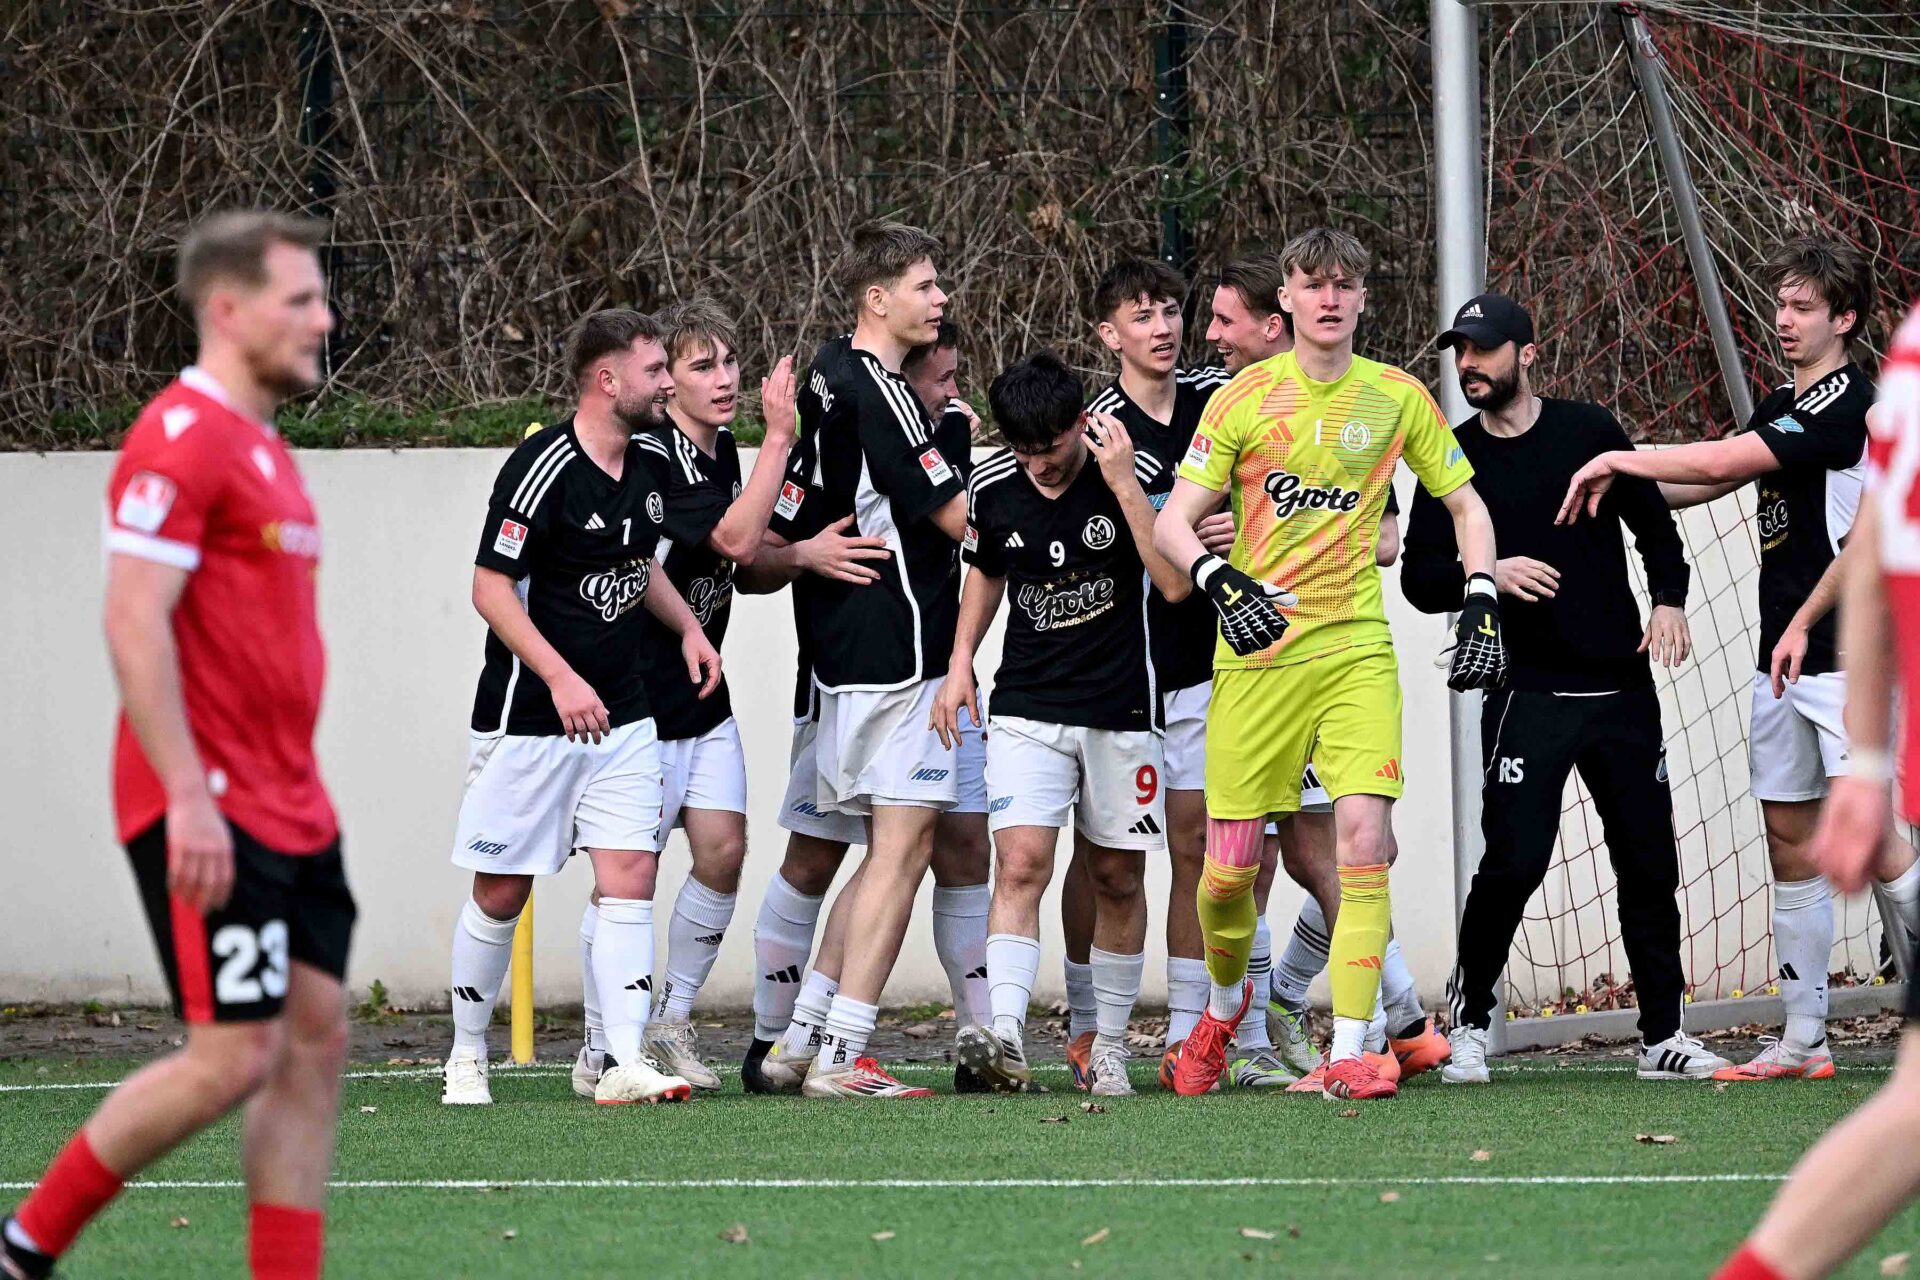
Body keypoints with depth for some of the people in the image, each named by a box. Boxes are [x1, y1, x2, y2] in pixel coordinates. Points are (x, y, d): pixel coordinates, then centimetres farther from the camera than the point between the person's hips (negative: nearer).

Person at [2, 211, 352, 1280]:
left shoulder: (264, 449, 17)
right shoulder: (182, 439, -13)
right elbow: (134, 624, -20)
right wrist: (188, 797, -25)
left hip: (290, 811, 10)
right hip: (210, 812, -10)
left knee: (314, 1041, 5)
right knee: (233, 1056, -10)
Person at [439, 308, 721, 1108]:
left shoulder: (651, 460, 7)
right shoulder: (541, 469, -17)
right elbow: (491, 588, -16)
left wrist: (688, 629, 10)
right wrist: (561, 679, -23)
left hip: (622, 716, 6)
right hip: (528, 715, -6)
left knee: (630, 875, -6)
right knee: (501, 891, 2)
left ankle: (623, 1063, -9)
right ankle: (466, 1056, 18)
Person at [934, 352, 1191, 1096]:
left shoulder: (1135, 474, -11)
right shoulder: (991, 489, -1)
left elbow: (1175, 583, -21)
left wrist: (1123, 485, -24)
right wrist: (960, 661, 9)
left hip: (1121, 710, -1)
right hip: (1026, 709, 1)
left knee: (1118, 879, 7)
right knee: (1021, 864, -15)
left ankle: (1109, 1046, 20)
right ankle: (1006, 1037, -26)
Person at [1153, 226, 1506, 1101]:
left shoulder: (1397, 399, 6)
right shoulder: (1246, 397, 0)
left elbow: (1466, 506, 17)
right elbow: (1171, 522, -2)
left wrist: (1482, 606, 3)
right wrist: (1223, 585, -21)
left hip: (1357, 647, 1)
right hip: (1257, 651, -1)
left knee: (1364, 837, -16)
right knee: (1230, 867, -1)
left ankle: (1348, 1053, -13)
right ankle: (1226, 1000, 32)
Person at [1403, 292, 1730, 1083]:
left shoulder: (1589, 432, 6)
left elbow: (1654, 525, 15)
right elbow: (1418, 579, 1)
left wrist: (1669, 600, -1)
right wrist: (1487, 574, -16)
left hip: (1621, 685, 2)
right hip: (1526, 691, -2)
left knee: (1649, 861, 4)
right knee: (1512, 862, -13)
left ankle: (1662, 1036, 13)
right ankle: (1468, 1025, 3)